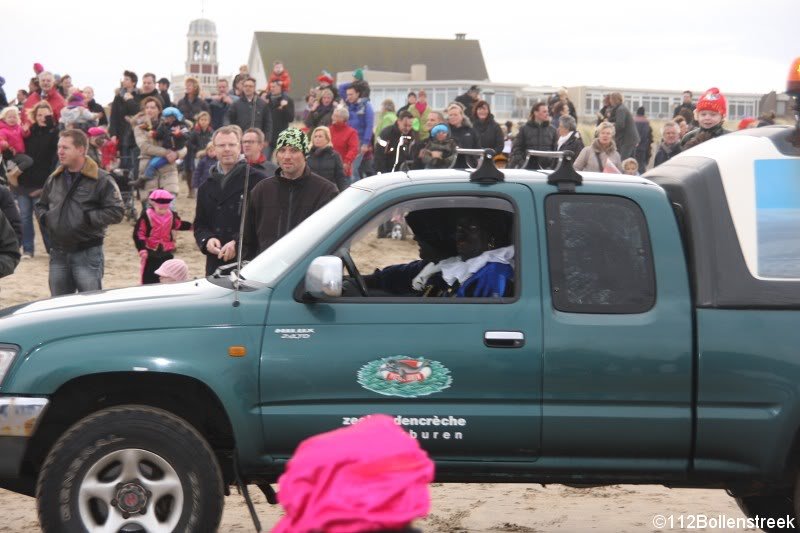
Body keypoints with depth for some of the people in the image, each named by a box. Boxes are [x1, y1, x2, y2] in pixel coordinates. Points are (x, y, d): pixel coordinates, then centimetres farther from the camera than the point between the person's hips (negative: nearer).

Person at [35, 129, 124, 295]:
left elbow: (117, 212, -13)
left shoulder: (101, 179, -7)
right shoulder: (54, 179, 12)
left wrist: (88, 218, -19)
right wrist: (44, 217, 2)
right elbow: (41, 206, 25)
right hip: (58, 254, 6)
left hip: (87, 254, -6)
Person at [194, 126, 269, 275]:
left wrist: (238, 243, -17)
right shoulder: (206, 188, 19)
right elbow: (200, 224, 21)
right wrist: (207, 240, -2)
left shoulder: (257, 180, -1)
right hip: (215, 265, 5)